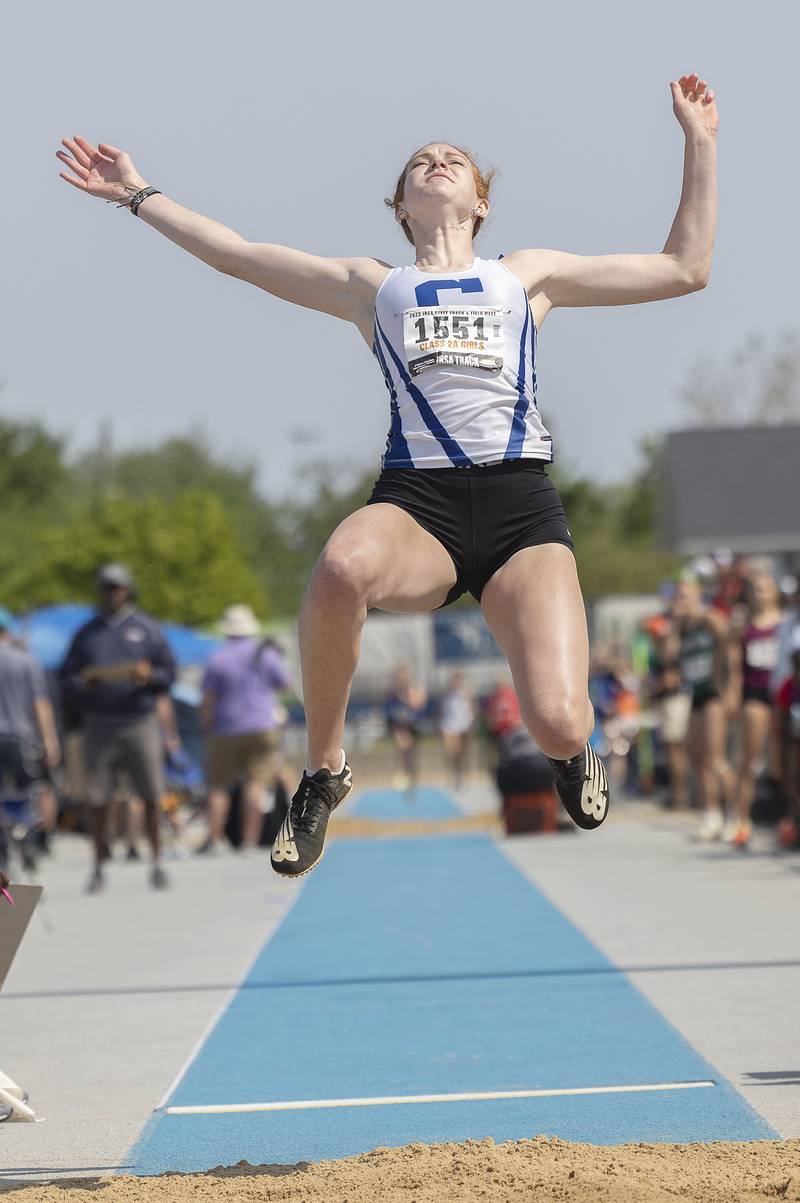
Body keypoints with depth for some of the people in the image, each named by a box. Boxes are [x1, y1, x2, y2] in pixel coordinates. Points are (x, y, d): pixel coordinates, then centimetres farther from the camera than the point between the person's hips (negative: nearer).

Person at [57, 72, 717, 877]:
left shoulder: (528, 275, 25)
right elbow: (240, 256, 25)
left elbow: (685, 268, 27)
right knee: (342, 564, -41)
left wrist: (699, 142, 25)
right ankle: (324, 772, -16)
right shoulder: (374, 287, 25)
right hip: (416, 498, 0)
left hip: (520, 501, 0)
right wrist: (139, 196, 25)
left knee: (559, 727, -22)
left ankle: (570, 747, 22)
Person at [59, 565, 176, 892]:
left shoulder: (145, 628, 8)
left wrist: (149, 676, -15)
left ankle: (157, 862, 5)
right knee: (97, 799, -2)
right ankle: (98, 867, 5)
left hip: (140, 722, -1)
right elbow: (67, 679, 11)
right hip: (99, 726, 1)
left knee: (151, 797, -4)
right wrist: (82, 684, -11)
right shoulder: (86, 634, 12)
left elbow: (168, 672, 6)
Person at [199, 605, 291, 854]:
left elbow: (207, 702, -3)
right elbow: (283, 683, 13)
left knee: (218, 785, 6)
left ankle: (214, 839, -4)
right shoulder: (265, 654, 1)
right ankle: (249, 841, -11)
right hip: (262, 728, 0)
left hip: (226, 731, 0)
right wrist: (278, 658, 27)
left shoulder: (216, 660, -1)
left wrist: (207, 730, 6)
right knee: (256, 783, -4)